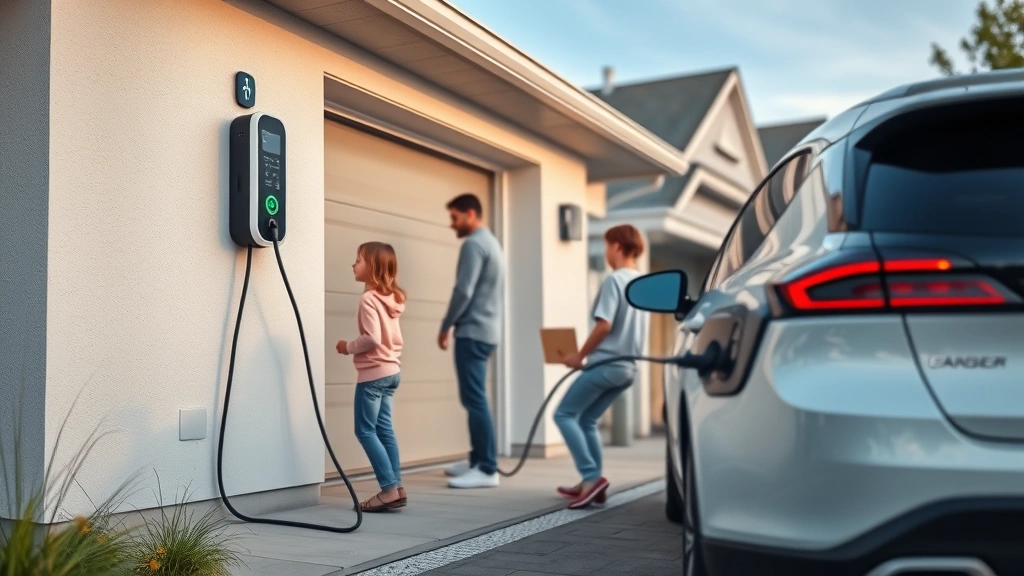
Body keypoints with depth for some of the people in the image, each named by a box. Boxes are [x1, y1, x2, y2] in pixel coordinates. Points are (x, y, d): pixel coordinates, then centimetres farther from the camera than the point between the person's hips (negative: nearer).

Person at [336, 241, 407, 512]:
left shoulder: (369, 298, -15)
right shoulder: (390, 298, 12)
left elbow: (372, 338, -23)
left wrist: (348, 347, -9)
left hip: (373, 373, -9)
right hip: (391, 371, 9)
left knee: (366, 431, -2)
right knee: (383, 429, 12)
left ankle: (389, 489, -5)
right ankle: (397, 487, 12)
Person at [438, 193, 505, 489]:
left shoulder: (474, 244, -11)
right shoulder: (491, 242, 21)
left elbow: (463, 292, -18)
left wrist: (445, 326, -6)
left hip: (473, 331, -10)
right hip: (486, 330, 10)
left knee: (474, 399, -11)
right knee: (474, 399, 13)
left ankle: (487, 469, -12)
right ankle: (478, 461, 18)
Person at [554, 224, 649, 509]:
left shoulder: (614, 280, -12)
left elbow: (604, 325, -20)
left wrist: (580, 355, -8)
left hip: (606, 363, -8)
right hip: (628, 366, 8)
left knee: (565, 414, -1)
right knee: (587, 420, 17)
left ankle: (592, 476, -9)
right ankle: (592, 481, 14)